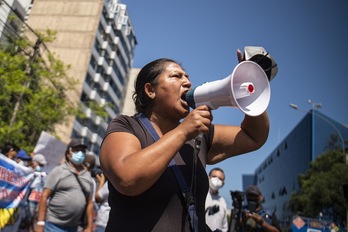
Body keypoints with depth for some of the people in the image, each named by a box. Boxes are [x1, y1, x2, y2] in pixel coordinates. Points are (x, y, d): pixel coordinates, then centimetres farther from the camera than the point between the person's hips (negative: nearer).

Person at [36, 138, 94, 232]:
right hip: (54, 224, -4)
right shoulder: (58, 171, -3)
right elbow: (44, 196, -7)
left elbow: (89, 203, 9)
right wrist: (40, 223, -12)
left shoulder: (88, 176, 8)